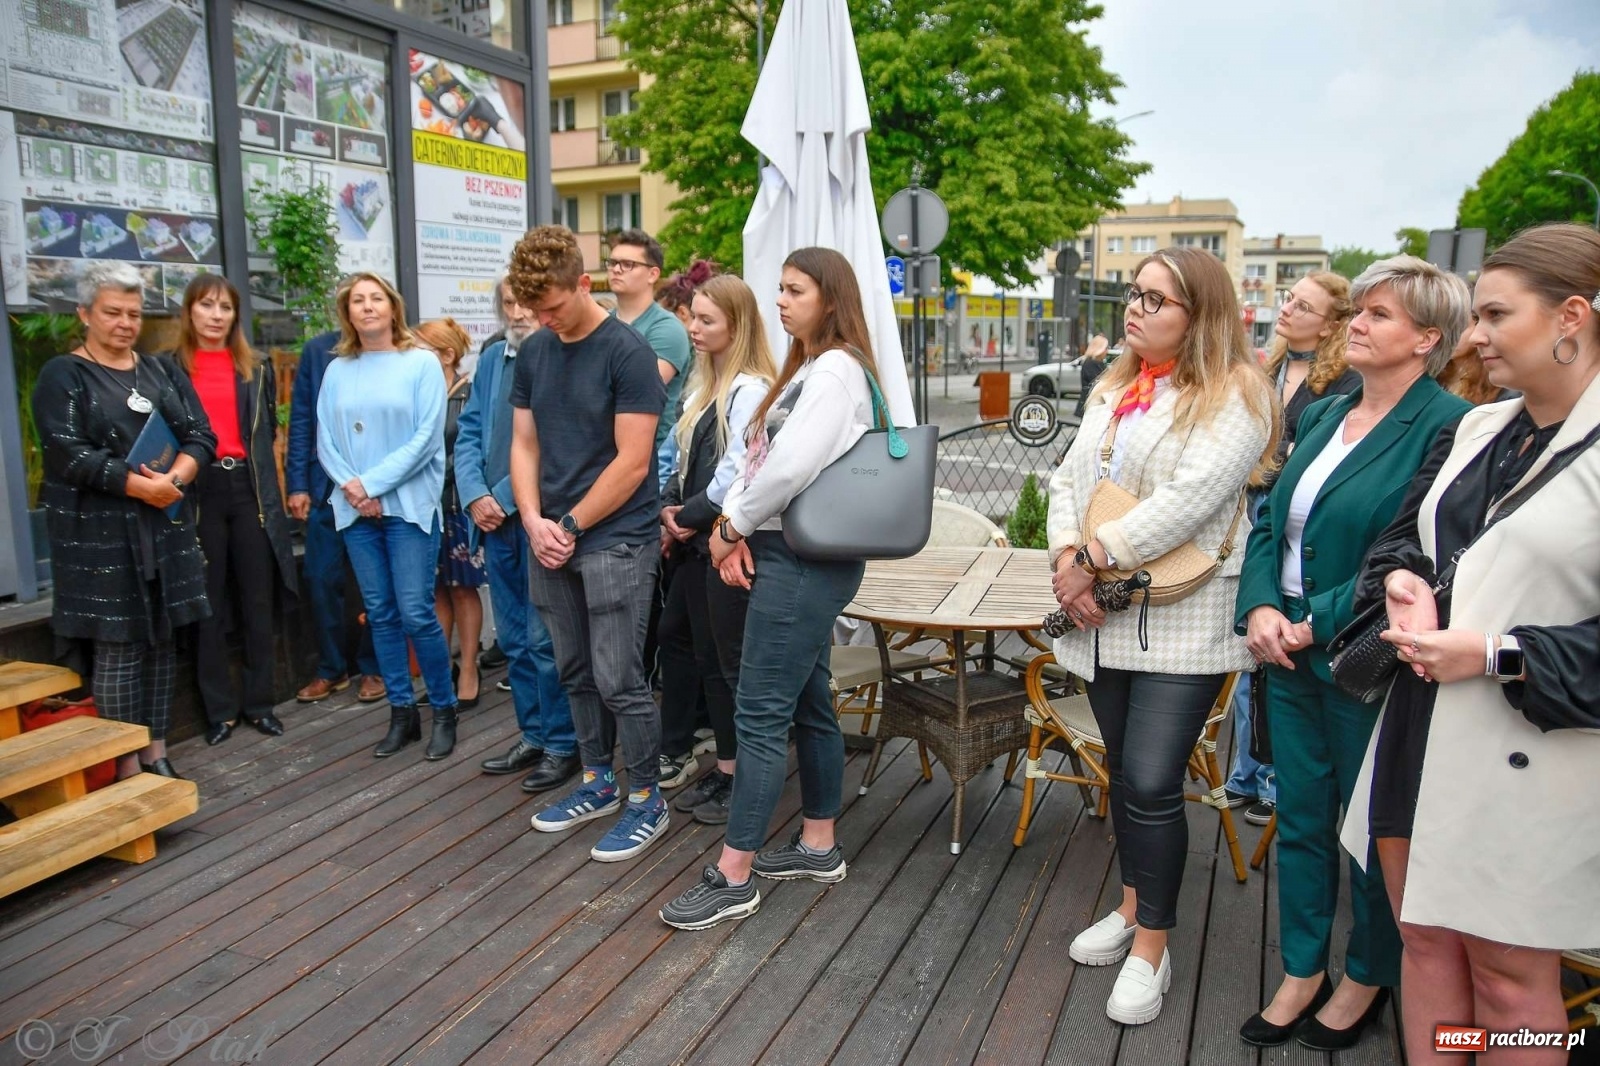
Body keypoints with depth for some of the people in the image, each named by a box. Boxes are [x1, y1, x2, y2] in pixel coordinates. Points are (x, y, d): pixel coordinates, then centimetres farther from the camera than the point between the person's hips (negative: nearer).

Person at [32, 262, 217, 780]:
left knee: (161, 639, 9)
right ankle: (127, 765, 7)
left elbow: (201, 436, 4)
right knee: (117, 646, -2)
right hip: (101, 533, -5)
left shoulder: (162, 372, 13)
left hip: (166, 527, 5)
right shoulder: (62, 376, -1)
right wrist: (140, 486, -18)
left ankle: (156, 752, 20)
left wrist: (172, 480, -14)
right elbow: (67, 453, -13)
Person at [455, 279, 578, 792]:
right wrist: (475, 496, -3)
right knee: (514, 639, 14)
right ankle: (532, 736, 27)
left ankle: (562, 744, 14)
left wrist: (507, 499, -14)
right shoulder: (491, 359, 13)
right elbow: (469, 433, 12)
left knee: (544, 639, -1)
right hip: (494, 520, 6)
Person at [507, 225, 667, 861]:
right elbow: (524, 444, 11)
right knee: (577, 673, 15)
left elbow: (632, 461, -14)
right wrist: (534, 520, -4)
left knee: (618, 679, -2)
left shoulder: (627, 352, -11)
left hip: (615, 540, -6)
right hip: (551, 541, 6)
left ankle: (646, 801, 15)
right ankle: (597, 782, 32)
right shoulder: (533, 353, 9)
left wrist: (570, 527, -12)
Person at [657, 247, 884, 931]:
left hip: (806, 559, -10)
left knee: (760, 714, -6)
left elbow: (790, 467, -23)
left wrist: (731, 528, -10)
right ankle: (818, 845, 28)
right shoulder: (805, 370, 18)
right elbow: (758, 456, 12)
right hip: (788, 554, 10)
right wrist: (733, 523, -3)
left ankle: (733, 877, 3)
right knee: (808, 704, 15)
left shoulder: (837, 369, -13)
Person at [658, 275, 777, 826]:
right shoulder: (703, 387, 15)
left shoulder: (751, 390, -14)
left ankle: (740, 777, 16)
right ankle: (724, 770, 30)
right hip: (696, 543, 9)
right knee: (705, 658, 16)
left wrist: (687, 517, -10)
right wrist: (669, 512, 1)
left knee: (734, 663, 2)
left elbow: (736, 474, -21)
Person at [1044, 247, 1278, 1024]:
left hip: (1182, 623, -6)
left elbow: (1191, 499, -21)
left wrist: (1096, 558, -20)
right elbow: (1069, 480, 9)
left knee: (1151, 784, -7)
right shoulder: (1113, 390, 15)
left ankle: (1151, 948, 12)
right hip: (1104, 617, 7)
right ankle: (1132, 906, 36)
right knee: (1123, 773, 17)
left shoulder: (1233, 394, -8)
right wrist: (1067, 558, -8)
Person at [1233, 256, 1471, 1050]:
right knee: (1300, 817, 17)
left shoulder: (1445, 427, -14)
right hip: (1289, 654, 7)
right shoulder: (1322, 415, 10)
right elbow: (1270, 519, 11)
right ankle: (1301, 973, 34)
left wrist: (1319, 624, -18)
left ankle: (1367, 979, 35)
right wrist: (1259, 608, -5)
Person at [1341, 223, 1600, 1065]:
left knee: (1509, 968, 11)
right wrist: (1404, 579, -3)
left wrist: (1498, 654, -21)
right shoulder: (1475, 430, 9)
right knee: (1425, 939, 18)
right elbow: (1403, 533, 18)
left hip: (1530, 763, -6)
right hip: (1421, 736, 7)